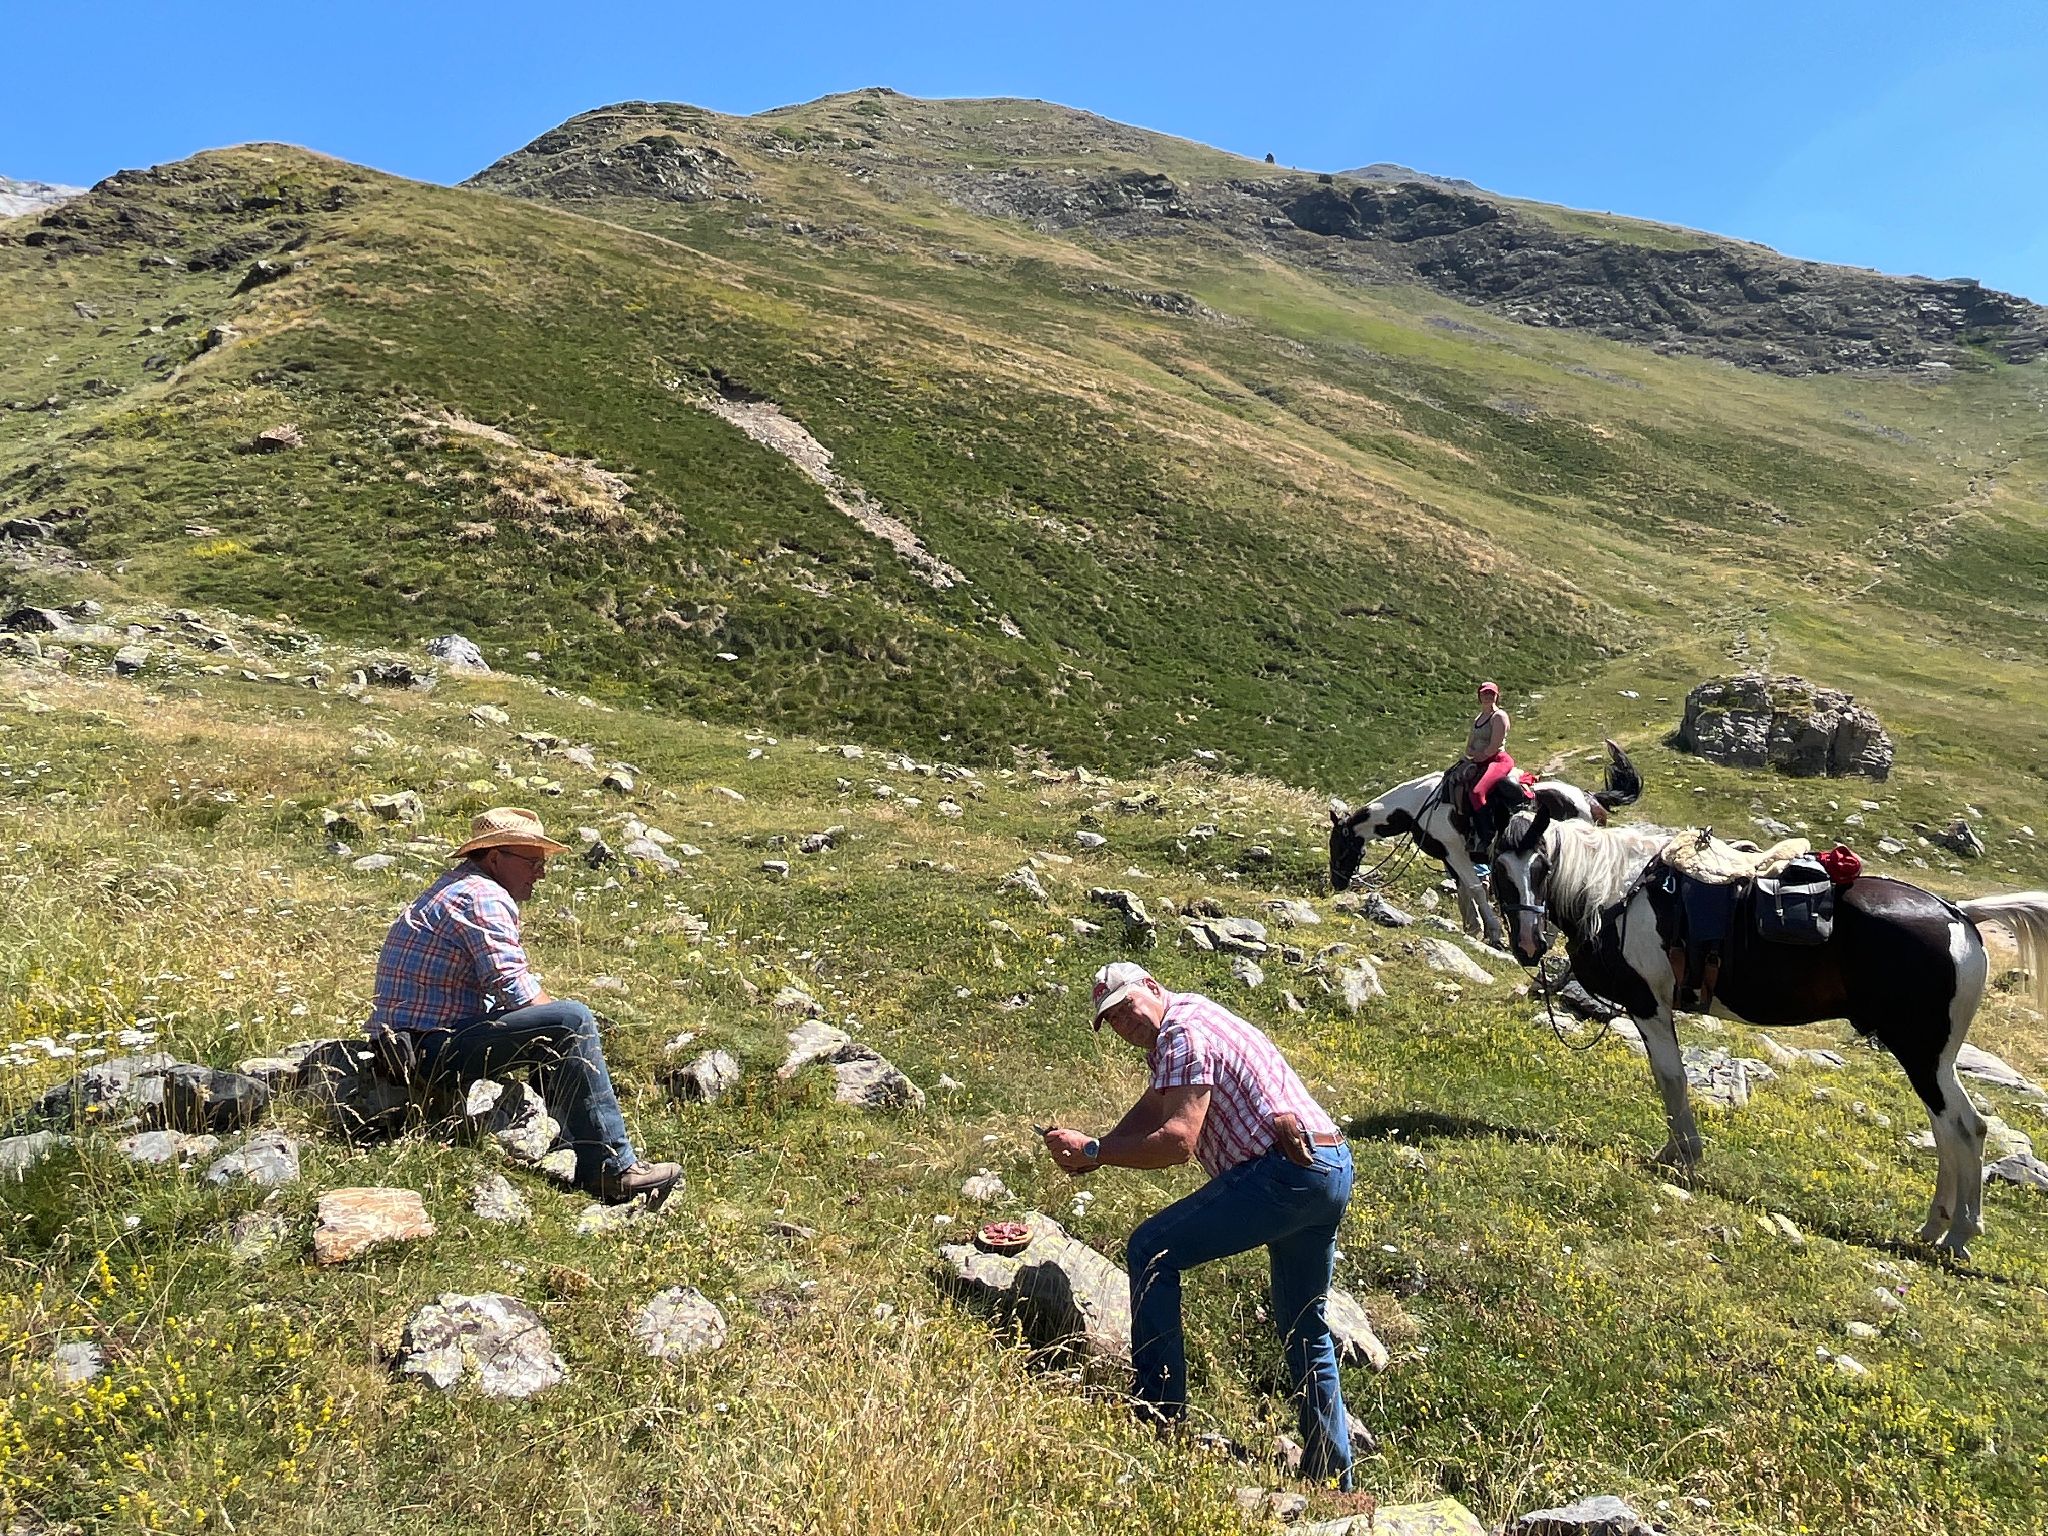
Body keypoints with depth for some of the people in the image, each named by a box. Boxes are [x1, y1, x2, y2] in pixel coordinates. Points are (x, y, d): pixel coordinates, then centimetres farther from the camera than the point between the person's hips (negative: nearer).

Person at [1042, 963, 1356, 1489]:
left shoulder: (1183, 1034, -10)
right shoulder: (1188, 1012, 22)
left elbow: (1178, 1140, -20)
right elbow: (1150, 1111, 22)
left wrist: (1093, 1151, -13)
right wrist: (1091, 1152, 6)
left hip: (1286, 1168, -11)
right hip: (1333, 1173, 11)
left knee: (1152, 1249, -8)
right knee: (1305, 1330, 20)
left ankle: (1161, 1412, -7)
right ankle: (1333, 1480, 26)